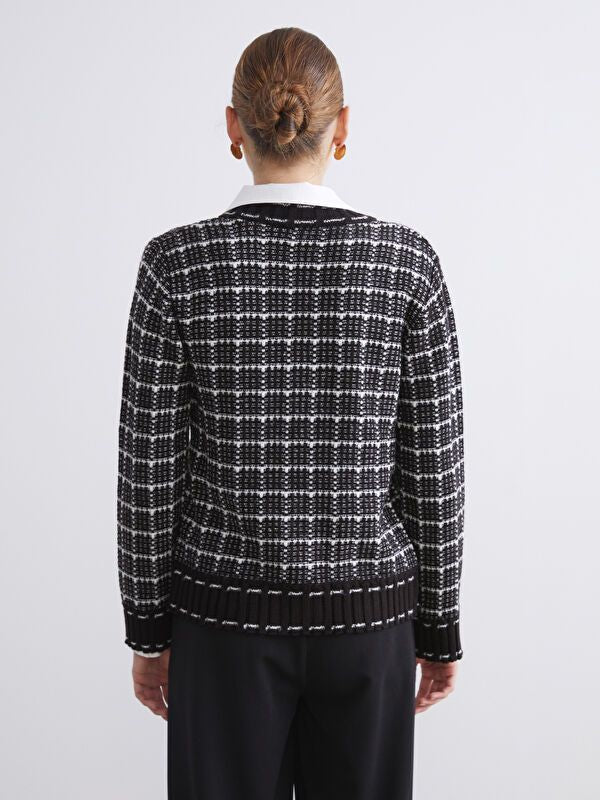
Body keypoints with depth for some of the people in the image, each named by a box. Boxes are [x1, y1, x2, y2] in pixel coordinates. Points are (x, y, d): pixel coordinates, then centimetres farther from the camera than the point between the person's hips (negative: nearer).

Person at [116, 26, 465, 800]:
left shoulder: (178, 263, -11)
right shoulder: (407, 262, -9)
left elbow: (149, 466, -8)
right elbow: (434, 467, -5)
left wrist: (146, 626, 5)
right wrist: (441, 625, 7)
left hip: (228, 617, 0)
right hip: (365, 618, 1)